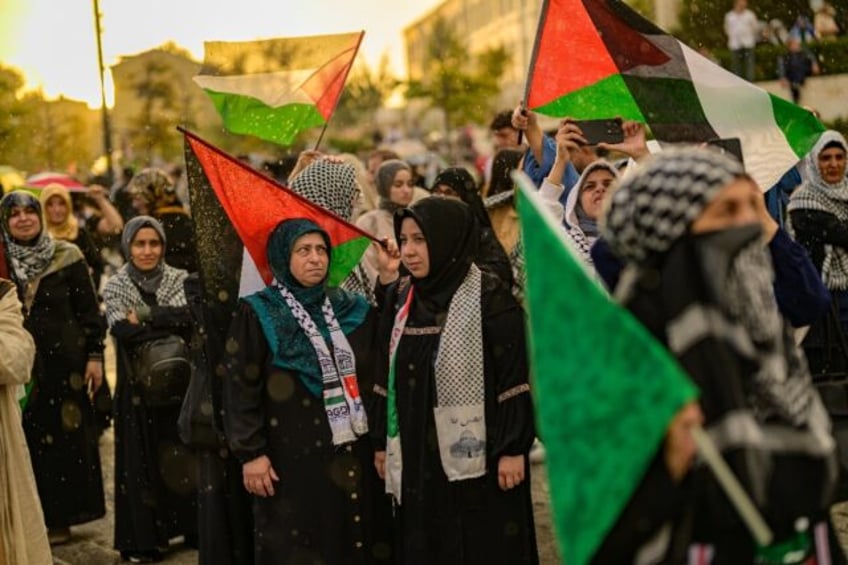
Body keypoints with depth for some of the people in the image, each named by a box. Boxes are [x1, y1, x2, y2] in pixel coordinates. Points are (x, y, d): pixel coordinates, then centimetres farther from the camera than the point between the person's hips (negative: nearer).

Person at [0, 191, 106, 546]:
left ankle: (61, 516, 11)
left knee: (67, 436, 2)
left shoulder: (66, 257, -1)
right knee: (30, 440, 2)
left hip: (65, 362, -2)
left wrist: (95, 355, -6)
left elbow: (89, 310, -1)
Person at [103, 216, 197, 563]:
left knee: (184, 453, 5)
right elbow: (125, 332, -16)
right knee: (141, 458, 0)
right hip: (138, 386, -1)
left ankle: (191, 525, 17)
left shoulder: (180, 280, 5)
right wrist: (172, 323, -13)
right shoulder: (115, 287, 1)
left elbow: (190, 314, -15)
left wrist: (146, 316, -17)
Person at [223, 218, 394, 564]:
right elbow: (241, 388, -6)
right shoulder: (258, 314, -2)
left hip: (352, 454, 4)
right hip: (292, 457, -4)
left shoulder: (352, 310, 11)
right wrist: (250, 452, -13)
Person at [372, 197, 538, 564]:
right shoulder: (398, 298, 8)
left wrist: (513, 448, -15)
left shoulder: (490, 298, -10)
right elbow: (388, 373, 12)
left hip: (478, 455, -5)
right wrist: (382, 442, 12)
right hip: (417, 455, 6)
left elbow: (514, 378, -12)